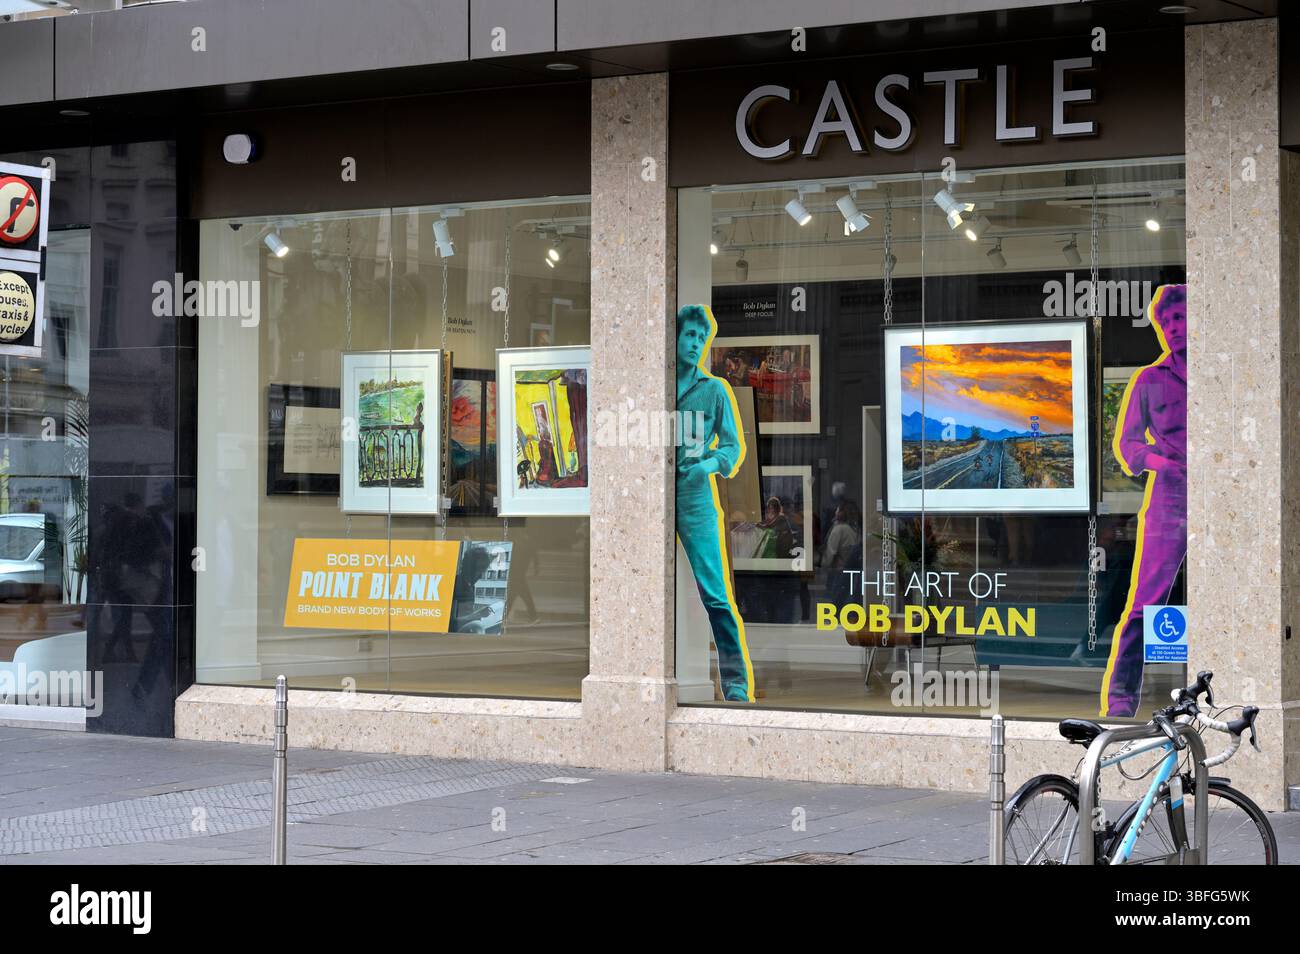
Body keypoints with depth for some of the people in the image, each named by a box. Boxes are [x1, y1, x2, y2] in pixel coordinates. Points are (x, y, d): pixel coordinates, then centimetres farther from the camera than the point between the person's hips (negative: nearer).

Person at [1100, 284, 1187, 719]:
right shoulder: (1150, 380, 9)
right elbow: (1125, 441, 8)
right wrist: (1155, 459, -11)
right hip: (1169, 501, -2)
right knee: (1144, 605, -7)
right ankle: (1119, 699, -6)